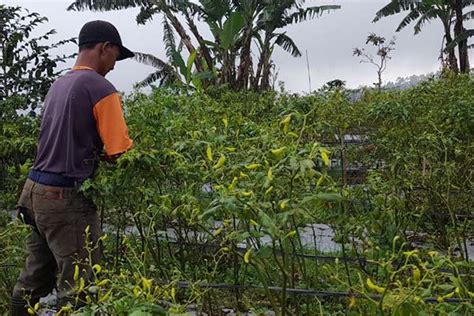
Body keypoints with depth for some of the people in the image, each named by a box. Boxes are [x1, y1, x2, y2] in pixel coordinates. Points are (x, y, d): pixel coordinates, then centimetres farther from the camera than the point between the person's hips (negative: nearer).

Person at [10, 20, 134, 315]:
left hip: (35, 190, 9)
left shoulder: (59, 84, 14)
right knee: (79, 287, -2)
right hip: (66, 198, -9)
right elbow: (121, 152, -14)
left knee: (33, 282, 17)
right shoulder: (102, 89, -12)